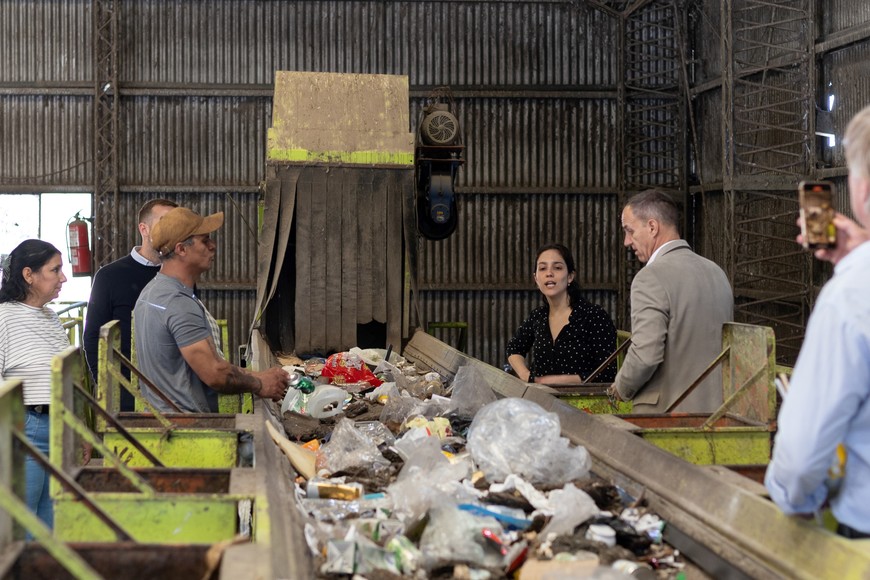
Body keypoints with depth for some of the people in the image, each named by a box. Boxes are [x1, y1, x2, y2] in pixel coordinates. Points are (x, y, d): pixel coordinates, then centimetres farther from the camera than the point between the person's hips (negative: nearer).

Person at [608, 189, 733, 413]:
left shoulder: (651, 279, -13)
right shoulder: (717, 272, 12)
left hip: (665, 412, -8)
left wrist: (622, 389, -3)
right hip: (714, 412, 8)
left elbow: (645, 355, -21)